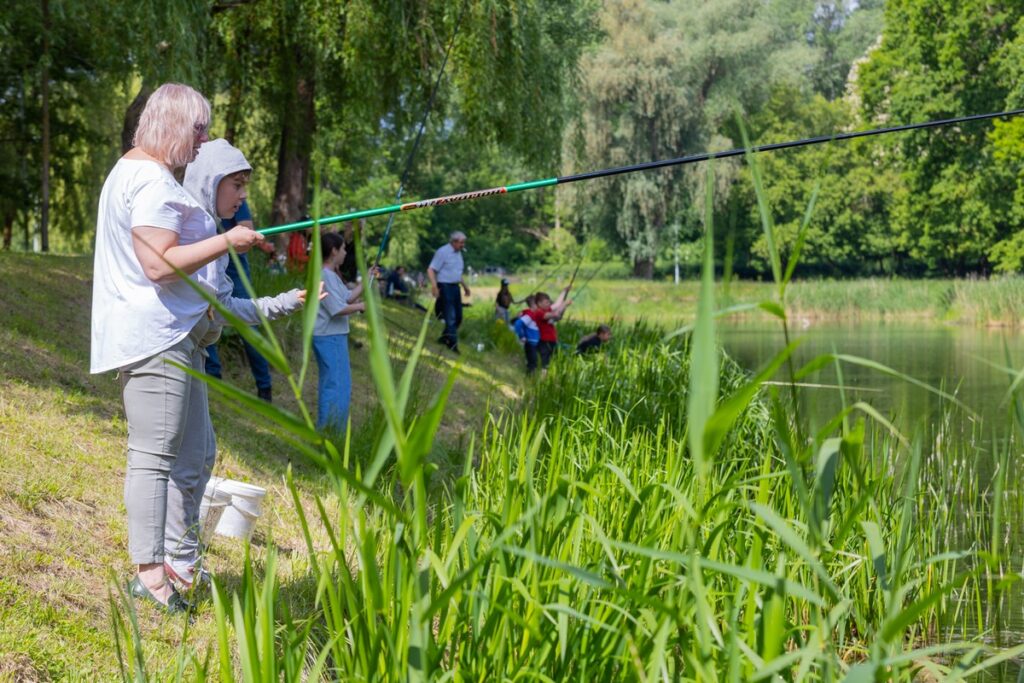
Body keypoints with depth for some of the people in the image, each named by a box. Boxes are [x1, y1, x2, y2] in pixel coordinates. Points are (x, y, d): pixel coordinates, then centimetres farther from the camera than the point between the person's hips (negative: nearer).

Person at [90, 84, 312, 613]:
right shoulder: (152, 180, -14)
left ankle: (179, 561, 23)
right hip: (154, 337, -11)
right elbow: (160, 263, -24)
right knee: (154, 455, -10)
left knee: (196, 454, 15)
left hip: (172, 338, 11)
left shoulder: (133, 171, 22)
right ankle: (150, 573, -9)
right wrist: (227, 241, -15)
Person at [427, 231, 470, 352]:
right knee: (450, 317, -10)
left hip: (455, 287, 9)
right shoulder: (443, 252, -12)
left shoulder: (458, 253, 15)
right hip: (445, 287, -9)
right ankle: (452, 344, -7)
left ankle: (444, 339, 23)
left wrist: (465, 285, 26)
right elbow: (431, 270, -15)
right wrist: (434, 286, -26)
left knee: (458, 317, 9)